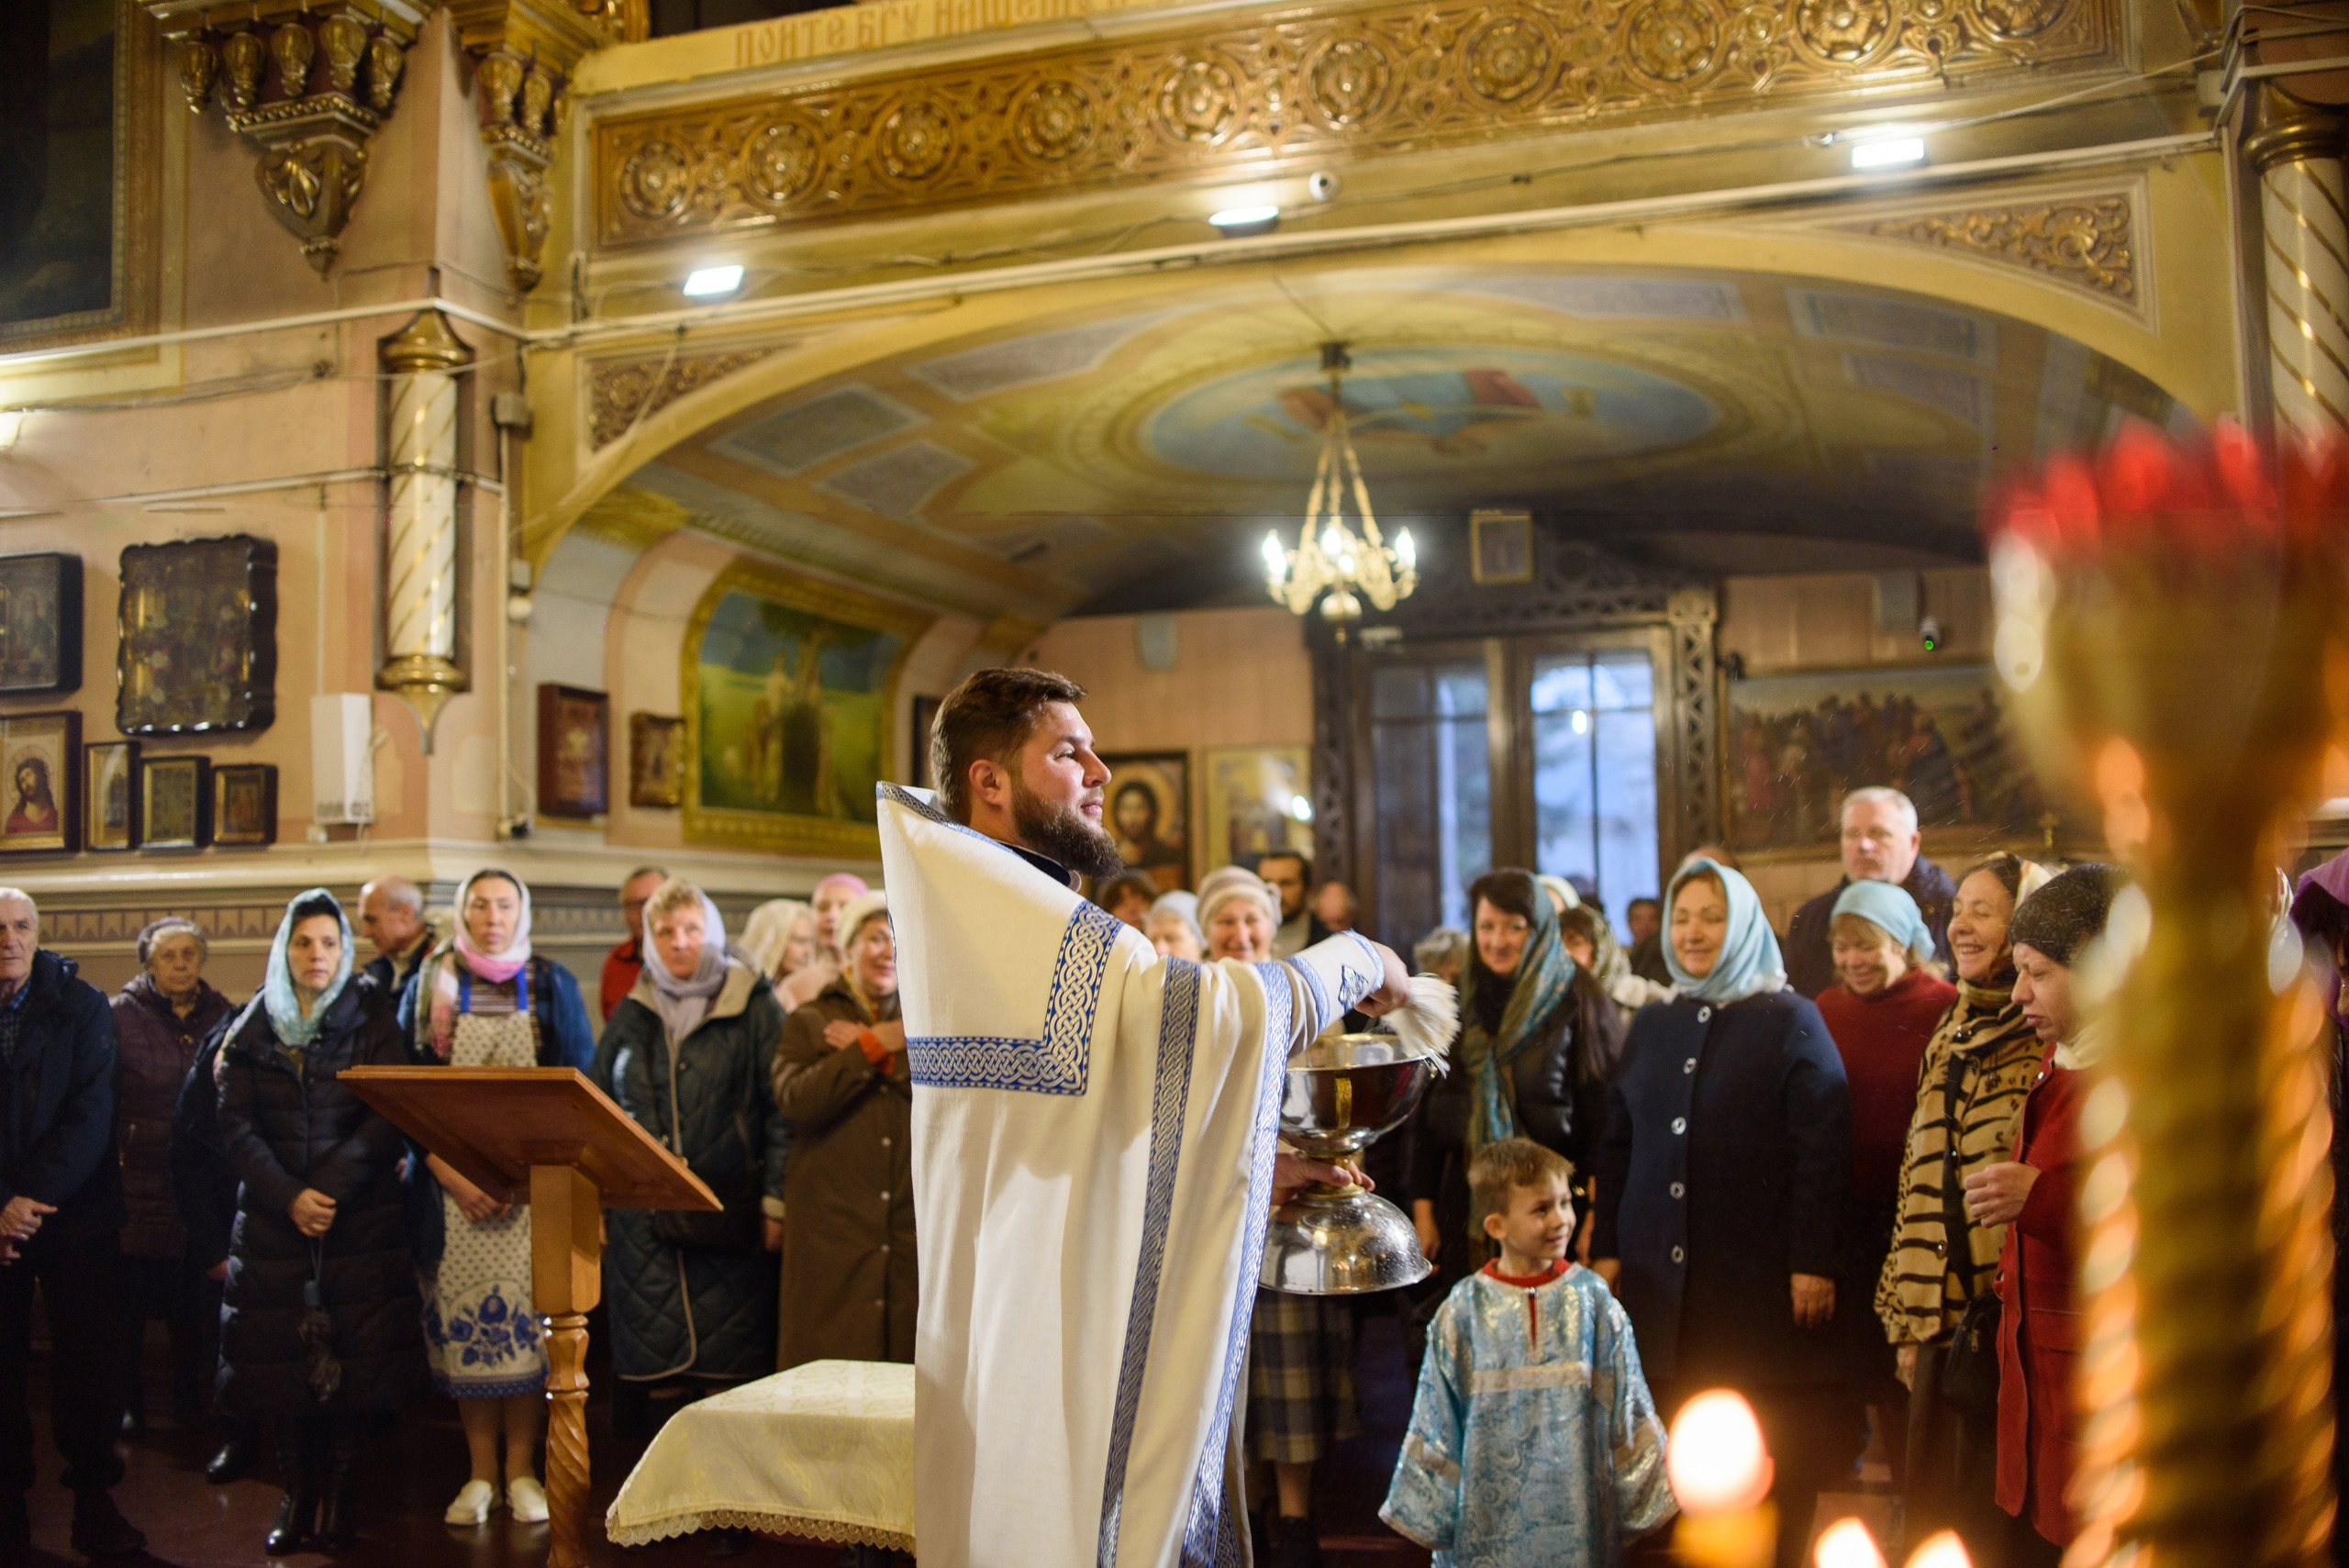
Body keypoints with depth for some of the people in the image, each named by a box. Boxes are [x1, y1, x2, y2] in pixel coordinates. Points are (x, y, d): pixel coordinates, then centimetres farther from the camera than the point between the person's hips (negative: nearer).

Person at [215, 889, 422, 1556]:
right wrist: (289, 1197, -11)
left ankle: (340, 1497, 4)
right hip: (273, 1221, 2)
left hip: (361, 1220, -2)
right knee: (284, 1355, 0)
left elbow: (389, 1119, -4)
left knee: (355, 1357, -4)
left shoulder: (373, 1021, 4)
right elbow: (236, 1127, 1)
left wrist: (329, 1187, -13)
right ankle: (297, 1495, 8)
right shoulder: (251, 1030, 9)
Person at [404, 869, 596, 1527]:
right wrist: (454, 1178, -8)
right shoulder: (431, 987, 7)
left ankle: (520, 1470, 6)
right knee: (464, 1323, 0)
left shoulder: (552, 986, 6)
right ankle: (480, 1473, 10)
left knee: (527, 1319, -5)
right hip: (453, 1186, 1)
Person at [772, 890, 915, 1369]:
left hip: (914, 1220, 1)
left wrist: (875, 1052, -5)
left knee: (913, 1361, -3)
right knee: (827, 1367, -3)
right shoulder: (809, 1023, 11)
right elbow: (795, 1100, -8)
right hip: (831, 1221, -1)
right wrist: (876, 1045, -9)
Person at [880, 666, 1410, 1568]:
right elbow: (1220, 1008, -23)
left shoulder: (992, 915, 16)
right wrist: (1355, 960, -5)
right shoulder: (1008, 912, -16)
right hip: (1053, 1349, -10)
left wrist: (1248, 1170, 12)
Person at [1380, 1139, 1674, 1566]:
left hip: (1576, 1508, 1)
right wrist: (1428, 1514, 6)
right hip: (1489, 1513, 0)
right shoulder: (1462, 1313, -5)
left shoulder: (1592, 1302, -3)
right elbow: (1435, 1424, 2)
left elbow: (1628, 1410, 4)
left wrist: (1638, 1499, 7)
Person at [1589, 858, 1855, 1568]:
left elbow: (1823, 1149, -7)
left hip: (1759, 1274, -4)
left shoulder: (1791, 1022, -1)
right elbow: (1617, 1146, 14)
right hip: (1660, 1275, 4)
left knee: (1770, 1450, 3)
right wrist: (1606, 1248, 8)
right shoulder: (1653, 1026, 13)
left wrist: (1812, 1261, -13)